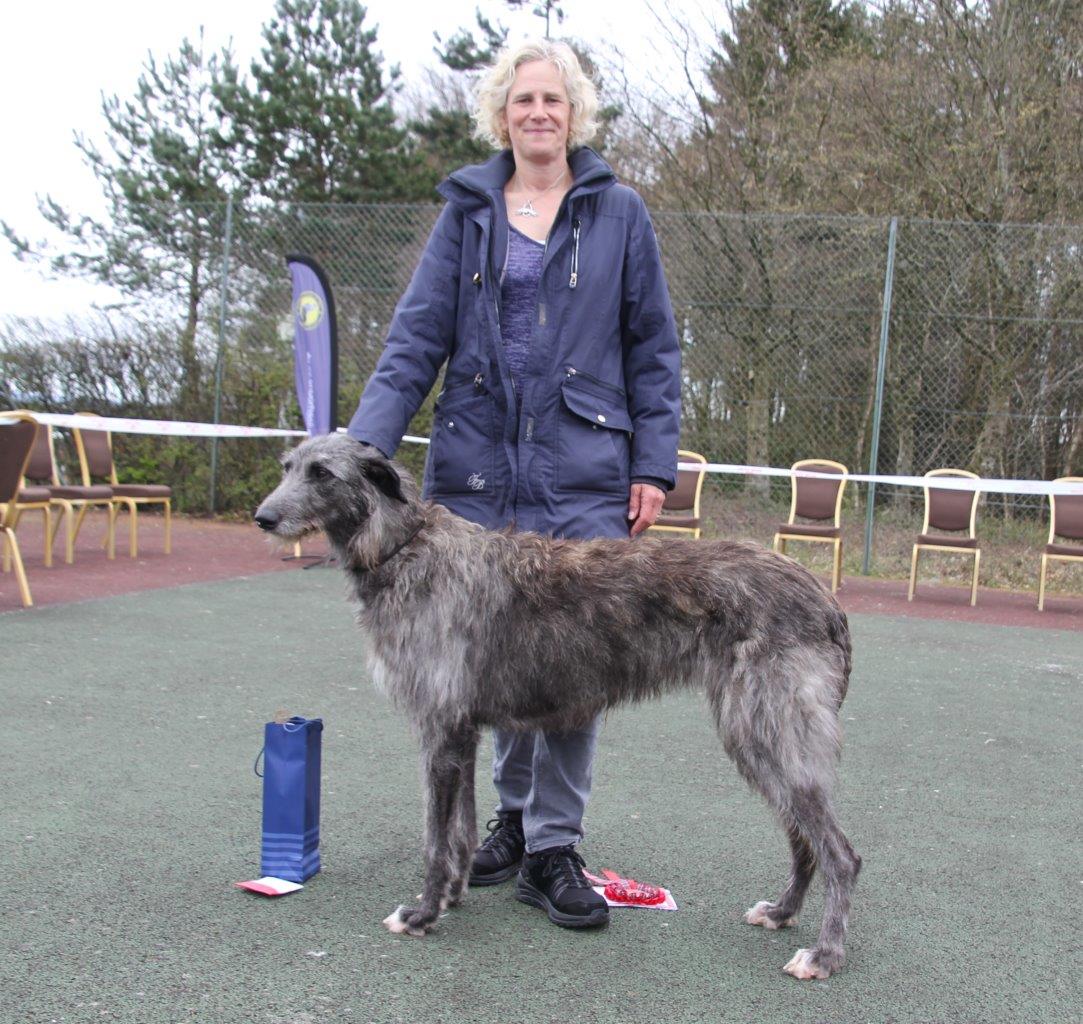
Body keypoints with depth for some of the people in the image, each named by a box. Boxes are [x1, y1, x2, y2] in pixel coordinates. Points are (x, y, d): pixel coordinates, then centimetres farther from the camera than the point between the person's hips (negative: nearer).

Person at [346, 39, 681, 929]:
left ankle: (553, 848, 8)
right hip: (478, 468, 2)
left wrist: (654, 464, -2)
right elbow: (417, 337, 4)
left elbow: (654, 350, 7)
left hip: (585, 475, -2)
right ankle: (516, 814, 29)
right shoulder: (468, 212, 10)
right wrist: (366, 443, -9)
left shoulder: (619, 214, 7)